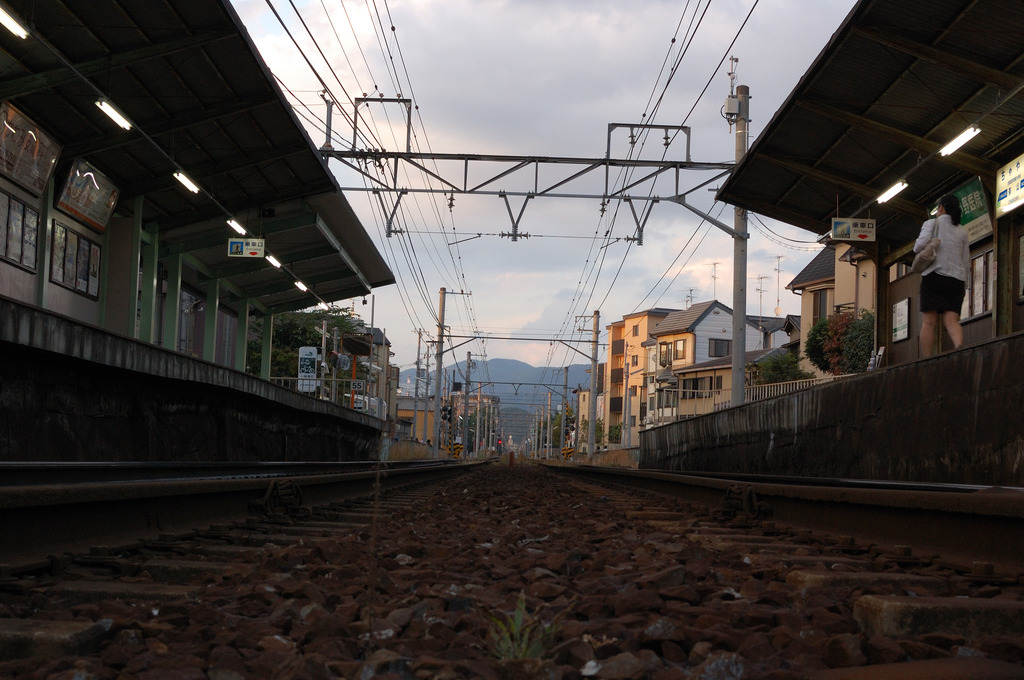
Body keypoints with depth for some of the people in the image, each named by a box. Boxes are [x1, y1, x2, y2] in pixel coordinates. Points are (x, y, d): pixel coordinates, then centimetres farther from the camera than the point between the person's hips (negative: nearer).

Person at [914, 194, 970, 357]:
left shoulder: (931, 223, 6)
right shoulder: (962, 232, 19)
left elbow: (921, 244, -12)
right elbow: (967, 262, 17)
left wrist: (917, 248, 11)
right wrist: (964, 286, 25)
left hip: (935, 275, -3)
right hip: (957, 279, 4)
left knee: (929, 322, -4)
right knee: (951, 320, -5)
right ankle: (960, 347, -33)